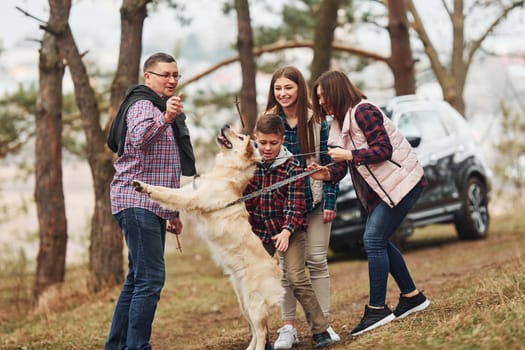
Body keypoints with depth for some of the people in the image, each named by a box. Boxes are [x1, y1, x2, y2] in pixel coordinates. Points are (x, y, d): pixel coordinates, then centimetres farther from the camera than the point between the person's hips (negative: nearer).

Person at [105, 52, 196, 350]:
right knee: (151, 277, -15)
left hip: (154, 206, 10)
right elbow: (139, 137, -33)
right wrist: (165, 118, -50)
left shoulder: (164, 109, 23)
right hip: (138, 202, -10)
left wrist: (173, 212, 25)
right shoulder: (143, 105, -8)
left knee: (138, 277, 12)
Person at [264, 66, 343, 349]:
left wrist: (330, 201, -7)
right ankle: (288, 327, 7)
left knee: (317, 260, 2)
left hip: (314, 200, -1)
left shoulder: (317, 121, -2)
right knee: (286, 263, 2)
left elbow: (329, 163, 0)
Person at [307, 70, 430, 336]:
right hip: (382, 186, 10)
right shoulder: (341, 122, 13)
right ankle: (412, 297, 22)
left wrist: (348, 155, -19)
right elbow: (352, 164, 11)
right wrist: (328, 175, -5)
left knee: (373, 241, -13)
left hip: (402, 181, -10)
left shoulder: (363, 112, -16)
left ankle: (377, 310, -9)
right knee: (378, 241, 11)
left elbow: (383, 150, -22)